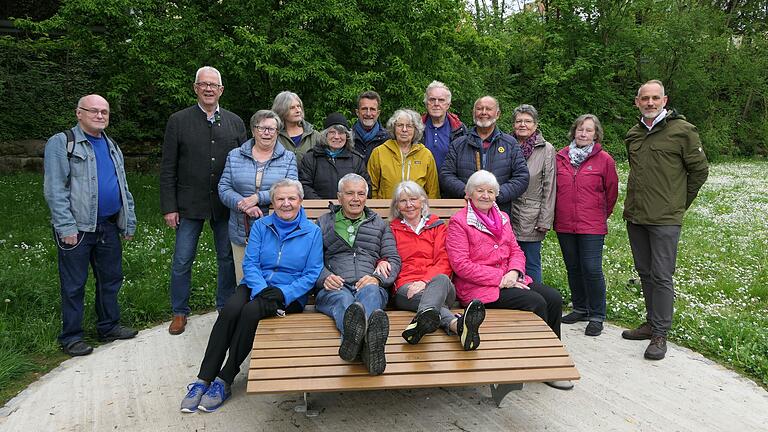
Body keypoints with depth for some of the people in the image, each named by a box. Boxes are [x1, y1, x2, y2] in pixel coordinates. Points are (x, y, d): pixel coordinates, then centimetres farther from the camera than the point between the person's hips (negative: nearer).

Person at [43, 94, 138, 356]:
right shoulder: (61, 143, -4)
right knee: (74, 285, 2)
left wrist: (129, 223, 14)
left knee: (111, 279, 14)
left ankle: (109, 327, 28)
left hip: (109, 226, 6)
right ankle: (71, 337, 14)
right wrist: (66, 227, -19)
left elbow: (124, 189, 19)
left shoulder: (112, 147, 17)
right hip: (77, 228, -6)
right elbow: (54, 189, -12)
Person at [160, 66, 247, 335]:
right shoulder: (178, 121, 0)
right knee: (182, 261, 5)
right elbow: (167, 168, -1)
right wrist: (169, 207, -6)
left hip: (226, 205, 2)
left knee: (228, 259, 11)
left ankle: (226, 308, 27)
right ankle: (180, 312, 23)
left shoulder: (235, 122, 6)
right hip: (189, 204, -2)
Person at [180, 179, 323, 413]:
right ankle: (203, 379, -23)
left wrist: (283, 294, -18)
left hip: (290, 296, -2)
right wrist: (262, 290, -17)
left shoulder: (312, 232, 2)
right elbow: (250, 263, 2)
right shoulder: (261, 226, 10)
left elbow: (312, 273, -4)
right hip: (256, 287, 3)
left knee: (250, 312, -31)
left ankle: (224, 381, -21)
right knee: (230, 310, -29)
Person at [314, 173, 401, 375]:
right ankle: (363, 340, -73)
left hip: (370, 285, 1)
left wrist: (377, 278, -6)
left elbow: (394, 260, 16)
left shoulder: (380, 225, 27)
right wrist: (325, 277, -10)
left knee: (370, 292, -37)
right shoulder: (324, 223, 24)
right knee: (342, 298, -38)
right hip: (334, 288, 0)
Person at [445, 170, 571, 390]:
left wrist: (513, 272, -7)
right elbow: (461, 265, -14)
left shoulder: (502, 218, 19)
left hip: (508, 279, 7)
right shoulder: (458, 221, -5)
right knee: (535, 302, -23)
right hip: (478, 288, -7)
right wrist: (499, 279, -16)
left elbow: (516, 250, 17)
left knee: (554, 298, -13)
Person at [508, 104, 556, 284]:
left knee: (531, 265, 4)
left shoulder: (546, 150, -1)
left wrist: (545, 220, -7)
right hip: (507, 215, 3)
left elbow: (549, 187, -3)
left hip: (531, 218, -3)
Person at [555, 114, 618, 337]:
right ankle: (580, 308, 29)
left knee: (592, 269, -7)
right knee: (573, 268, 13)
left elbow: (612, 192, 5)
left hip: (592, 226, -4)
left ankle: (596, 316, 7)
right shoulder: (561, 156, 5)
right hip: (564, 225, 4)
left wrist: (601, 215, 11)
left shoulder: (604, 159, -3)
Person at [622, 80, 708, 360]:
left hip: (665, 219, -6)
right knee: (645, 272, 14)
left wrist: (679, 203, 3)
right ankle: (652, 323, 27)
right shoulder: (633, 135, 13)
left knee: (662, 276, -4)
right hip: (635, 216, 7)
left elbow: (699, 170, 0)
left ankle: (660, 334, 5)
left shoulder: (682, 131, -5)